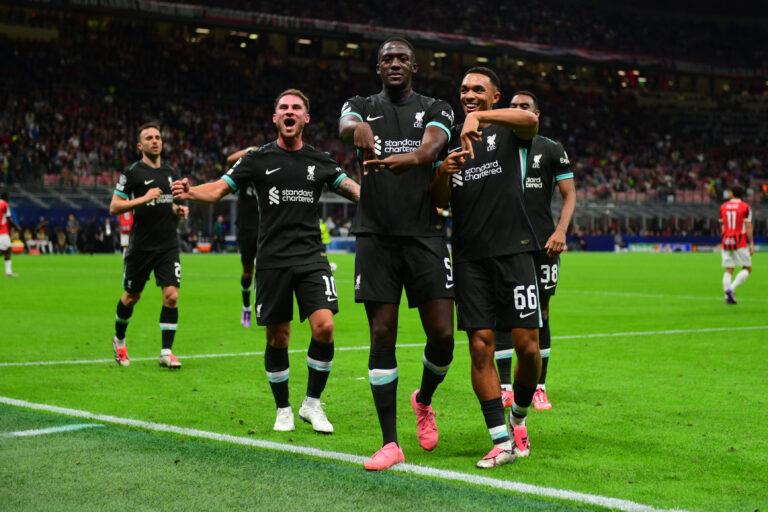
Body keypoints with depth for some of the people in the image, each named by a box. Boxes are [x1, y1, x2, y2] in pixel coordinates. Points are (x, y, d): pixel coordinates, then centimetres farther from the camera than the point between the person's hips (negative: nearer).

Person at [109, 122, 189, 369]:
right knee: (131, 297, 10)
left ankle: (166, 352, -3)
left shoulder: (169, 171, 12)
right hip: (141, 245, -4)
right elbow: (114, 207, -9)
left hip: (168, 245, 4)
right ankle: (119, 341, 35)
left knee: (171, 295, -9)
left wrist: (178, 209, 5)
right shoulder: (132, 172, -6)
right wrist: (143, 199, -20)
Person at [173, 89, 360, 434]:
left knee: (324, 327, -15)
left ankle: (311, 404, 4)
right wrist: (189, 192, -19)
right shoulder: (258, 159, 4)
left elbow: (353, 189, 13)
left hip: (311, 256, 1)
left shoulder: (320, 161, 10)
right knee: (277, 338, 3)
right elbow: (219, 189, 1)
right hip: (272, 260, -1)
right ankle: (283, 409, 22)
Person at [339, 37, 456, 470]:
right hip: (376, 237, 0)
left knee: (442, 335, -6)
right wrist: (359, 129, -41)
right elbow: (346, 125, -14)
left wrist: (405, 160, -37)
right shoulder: (362, 107, 11)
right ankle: (391, 443, 3)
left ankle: (424, 401, 27)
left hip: (425, 235, 0)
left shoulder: (436, 109, 10)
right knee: (382, 336, -3)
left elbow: (433, 145, -13)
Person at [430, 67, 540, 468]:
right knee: (480, 345, -4)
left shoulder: (508, 131, 5)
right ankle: (501, 441, 1)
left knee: (527, 345, -5)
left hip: (513, 249, -3)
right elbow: (439, 201, 14)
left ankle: (519, 417, 22)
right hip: (469, 254, 3)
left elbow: (531, 120, -21)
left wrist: (480, 118, -33)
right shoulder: (451, 138, 16)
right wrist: (442, 173, -7)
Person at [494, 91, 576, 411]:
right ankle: (504, 388, -1)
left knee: (540, 314, 3)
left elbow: (570, 196, 3)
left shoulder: (551, 150, 5)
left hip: (542, 244, -1)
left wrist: (561, 231, -12)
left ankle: (539, 388, 11)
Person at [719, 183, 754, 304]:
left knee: (729, 270, 8)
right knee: (747, 268, 5)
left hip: (726, 241, 4)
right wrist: (751, 244, -5)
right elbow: (748, 226, -9)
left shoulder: (723, 207, 7)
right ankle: (731, 289, -14)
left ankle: (727, 297, 0)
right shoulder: (745, 207, -5)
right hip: (740, 243, -4)